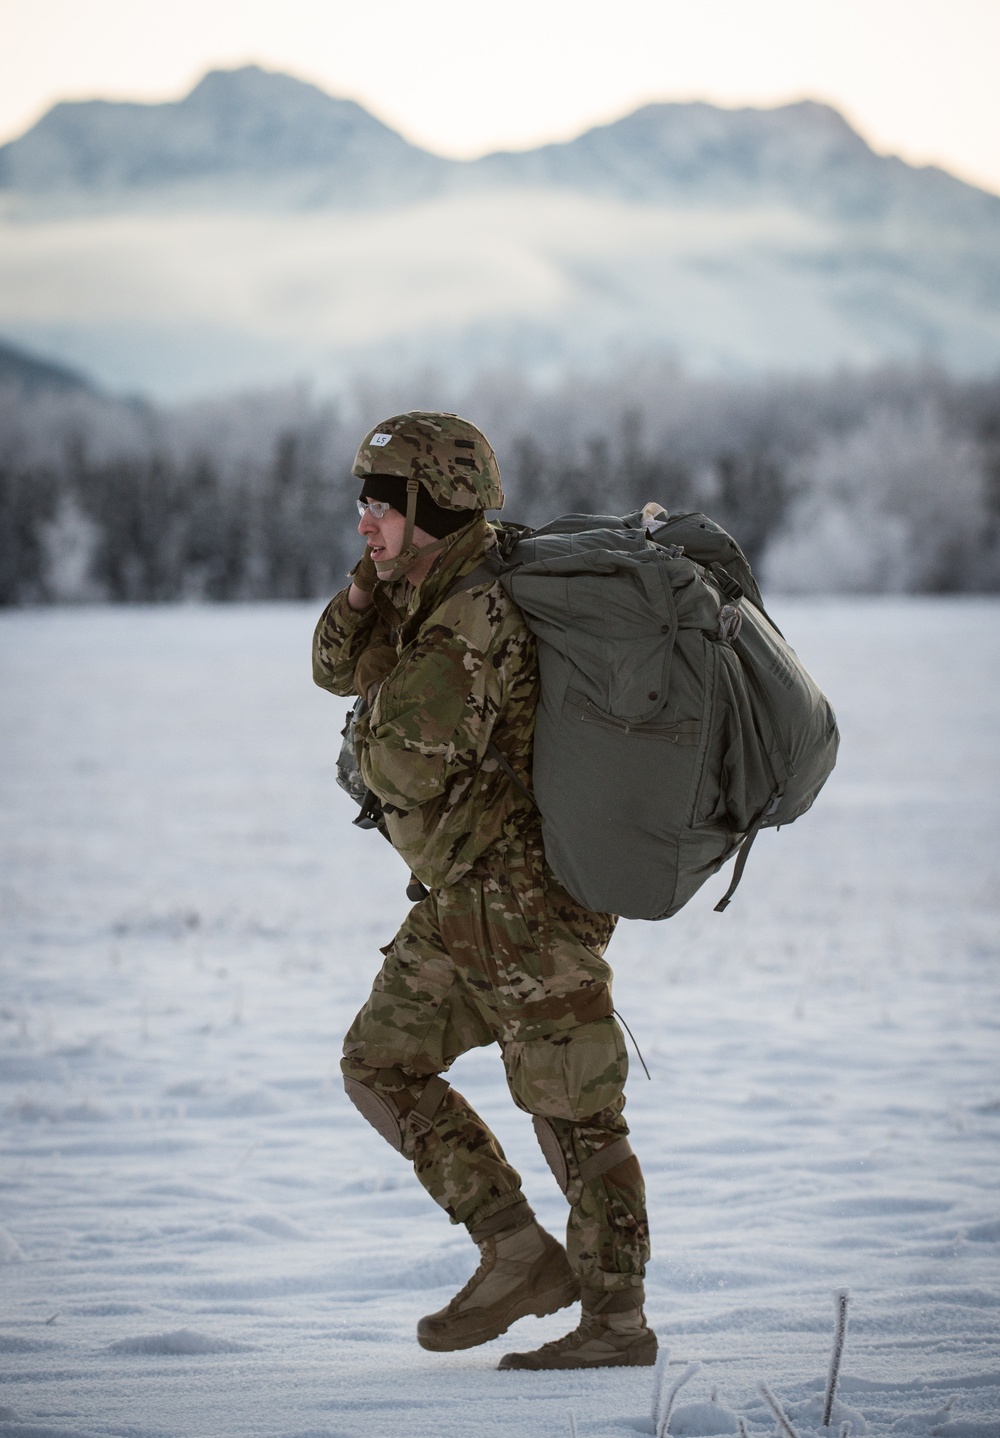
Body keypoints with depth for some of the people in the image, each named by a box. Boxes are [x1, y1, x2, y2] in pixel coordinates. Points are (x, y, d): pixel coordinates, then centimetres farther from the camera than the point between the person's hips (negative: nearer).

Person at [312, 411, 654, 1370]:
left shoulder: (479, 614, -22)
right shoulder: (431, 594, 9)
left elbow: (410, 762, -28)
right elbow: (339, 667, 14)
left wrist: (371, 747, -4)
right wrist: (370, 582, -4)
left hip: (528, 895, -10)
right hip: (463, 899, 10)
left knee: (570, 1110, -1)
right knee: (380, 1065, 11)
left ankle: (616, 1321, 10)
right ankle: (517, 1255, 11)